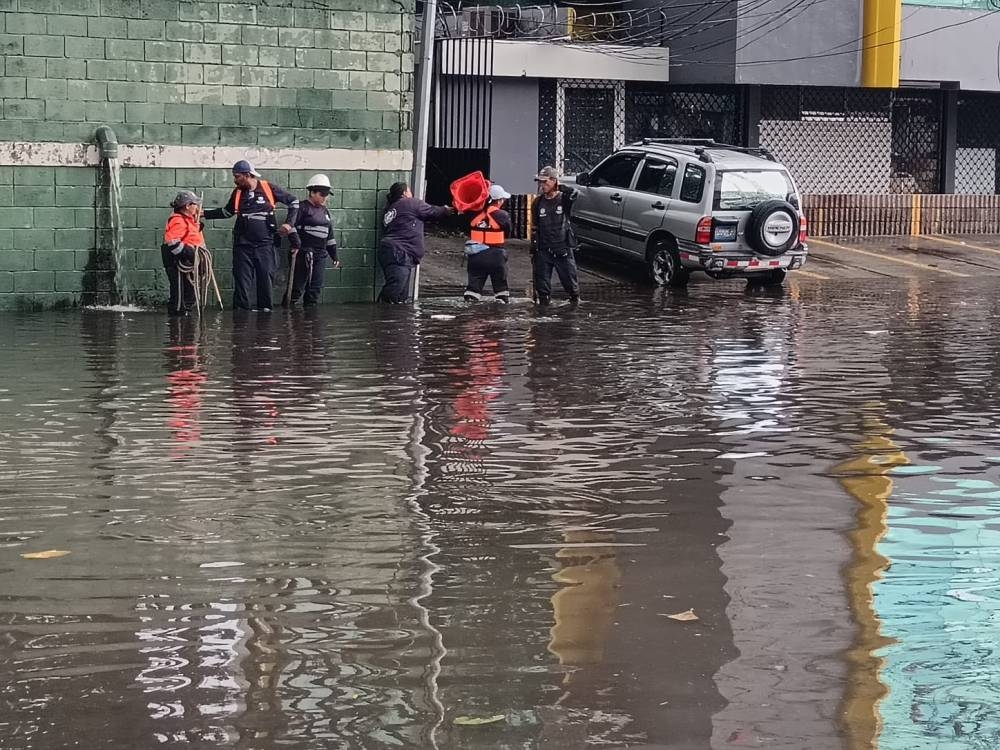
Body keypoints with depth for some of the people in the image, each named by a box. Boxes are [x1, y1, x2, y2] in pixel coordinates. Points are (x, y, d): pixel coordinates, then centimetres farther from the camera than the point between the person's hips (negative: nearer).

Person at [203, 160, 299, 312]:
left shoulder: (268, 188, -3)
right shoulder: (237, 192, 7)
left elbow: (293, 201, 6)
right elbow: (227, 212, 24)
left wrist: (289, 223, -1)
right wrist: (205, 213, 17)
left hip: (265, 243, -2)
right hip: (242, 244, 2)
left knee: (266, 276, -4)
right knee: (242, 277, -2)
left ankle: (265, 307, 3)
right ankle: (242, 309, 2)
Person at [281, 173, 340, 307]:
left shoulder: (325, 211, 19)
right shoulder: (302, 208, -4)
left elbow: (330, 234, 23)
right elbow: (291, 226, -14)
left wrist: (334, 256, 22)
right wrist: (295, 243, -21)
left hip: (320, 254, 7)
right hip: (303, 253, -7)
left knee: (316, 286, 5)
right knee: (297, 285, -9)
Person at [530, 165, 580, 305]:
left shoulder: (564, 199, -3)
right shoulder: (538, 203, 7)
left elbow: (573, 193, -29)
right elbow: (534, 228, 11)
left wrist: (559, 187, -12)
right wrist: (533, 251, 9)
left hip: (563, 250, -3)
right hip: (543, 251, 3)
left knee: (571, 282, 0)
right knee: (542, 283, 4)